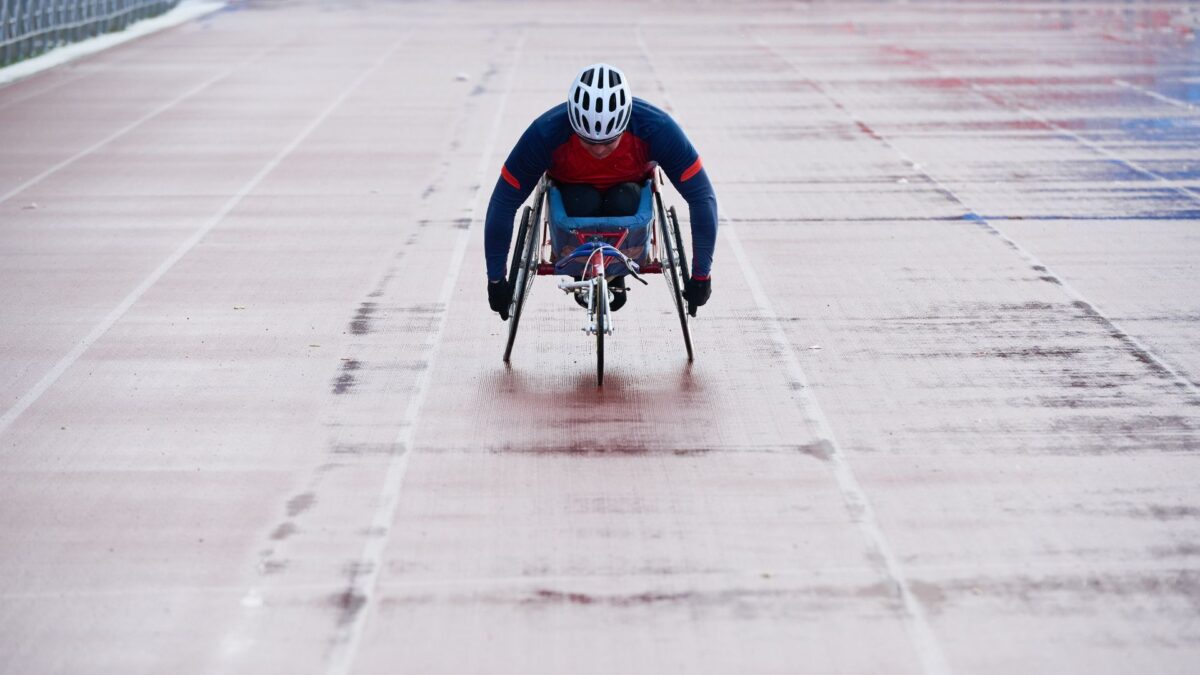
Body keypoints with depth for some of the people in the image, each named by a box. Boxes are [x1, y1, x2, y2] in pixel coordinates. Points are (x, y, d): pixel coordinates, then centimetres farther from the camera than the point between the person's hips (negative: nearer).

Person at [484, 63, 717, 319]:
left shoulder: (657, 129, -33)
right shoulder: (546, 133, -34)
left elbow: (702, 197, -25)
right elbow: (503, 203, -26)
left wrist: (701, 276, -25)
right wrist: (496, 280, -22)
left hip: (628, 188, 0)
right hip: (573, 189, 0)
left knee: (622, 203, -32)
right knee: (583, 204, -33)